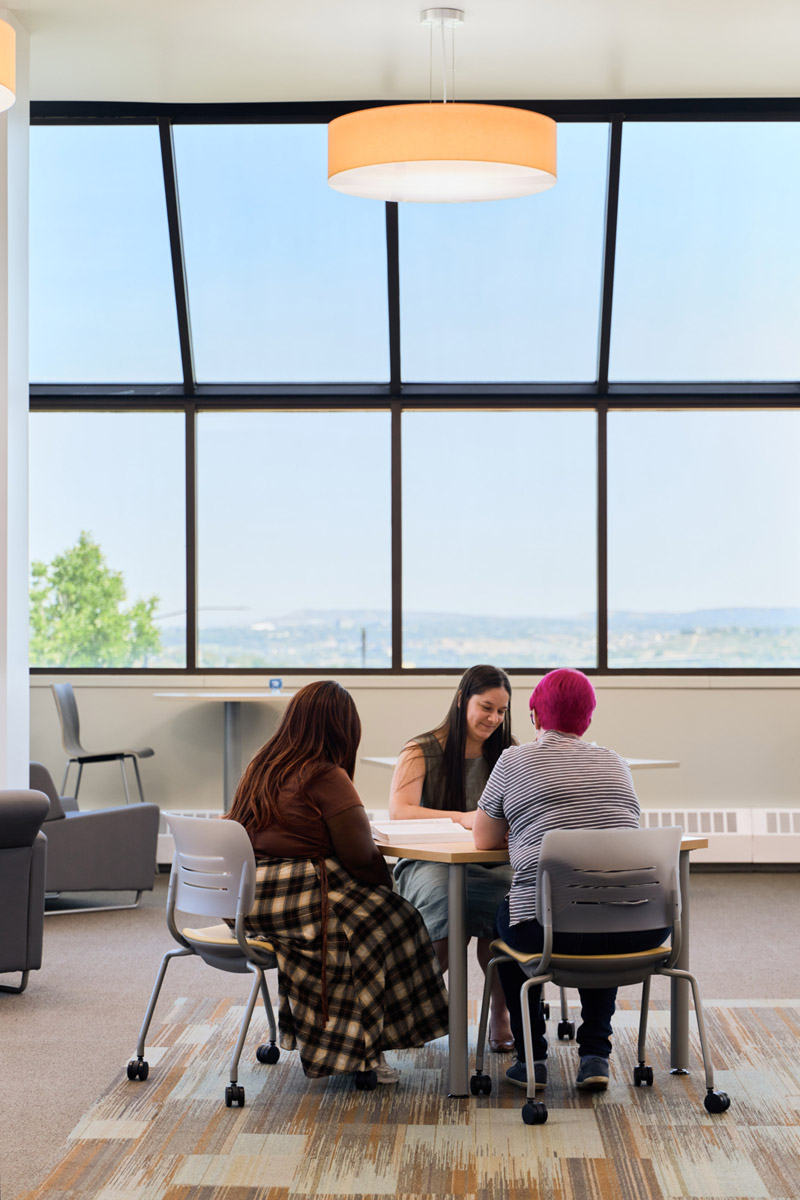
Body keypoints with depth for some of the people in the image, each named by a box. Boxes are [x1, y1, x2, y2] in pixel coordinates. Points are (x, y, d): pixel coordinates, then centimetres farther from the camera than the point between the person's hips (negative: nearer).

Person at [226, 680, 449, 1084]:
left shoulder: (263, 767, 12)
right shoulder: (327, 778, -13)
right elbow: (362, 859, -13)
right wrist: (387, 890, 7)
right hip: (294, 899, -9)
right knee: (391, 920, 4)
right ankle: (358, 1051, 7)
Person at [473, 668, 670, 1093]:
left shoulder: (514, 761, 4)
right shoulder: (615, 763, 16)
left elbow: (484, 840, 14)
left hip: (550, 930, -3)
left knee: (506, 918, 30)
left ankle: (531, 1058, 26)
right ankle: (595, 1054, 26)